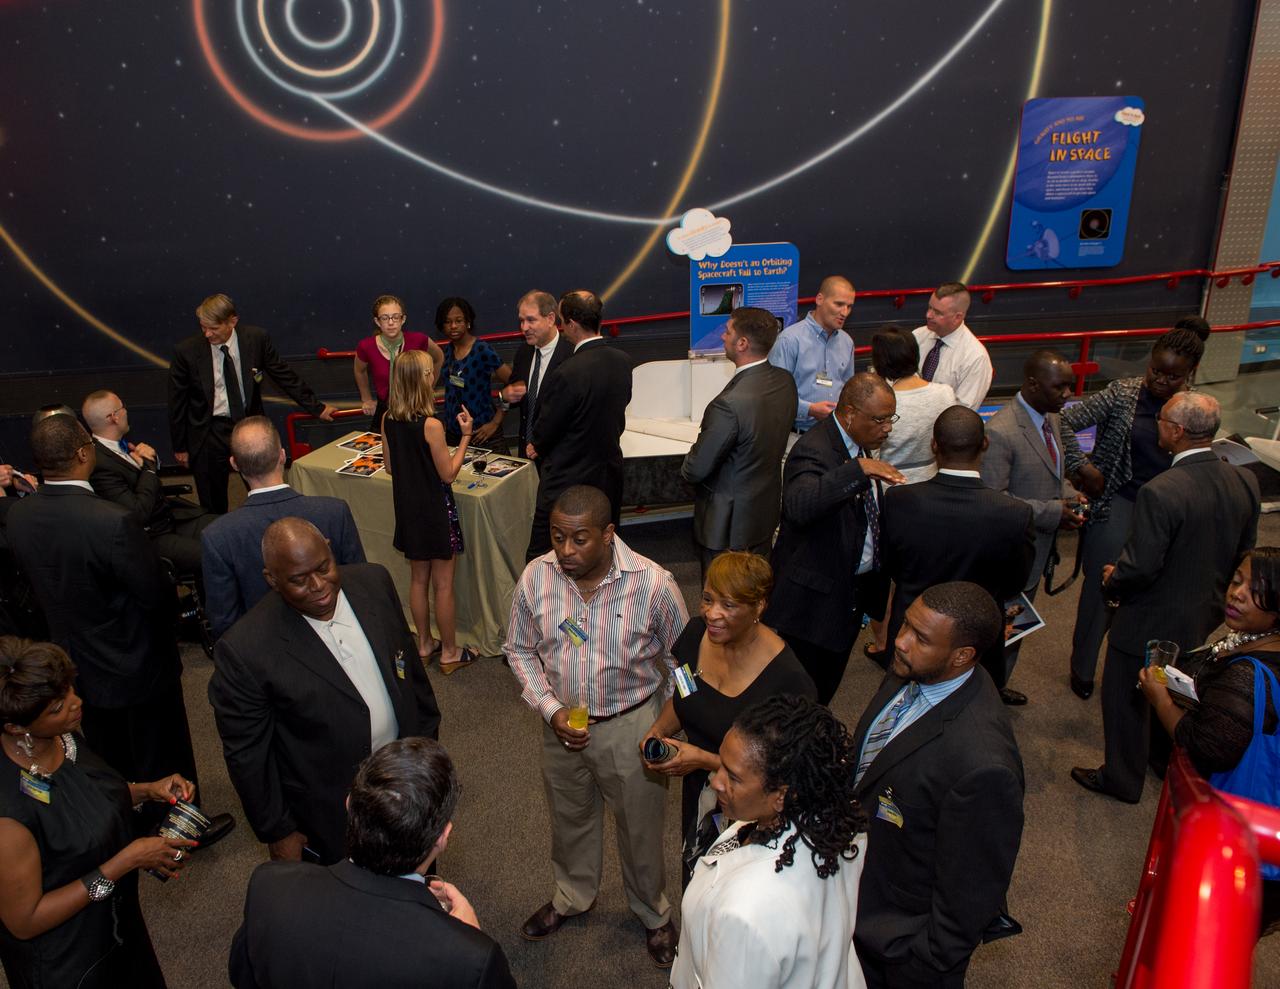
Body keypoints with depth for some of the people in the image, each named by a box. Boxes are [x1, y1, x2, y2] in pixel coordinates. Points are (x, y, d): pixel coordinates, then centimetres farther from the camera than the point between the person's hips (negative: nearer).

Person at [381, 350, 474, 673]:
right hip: (435, 511, -6)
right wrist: (465, 435, -10)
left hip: (407, 509, 6)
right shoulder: (431, 425, -23)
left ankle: (424, 644, 33)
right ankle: (449, 653, 19)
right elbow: (448, 473, -15)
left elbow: (390, 466, 7)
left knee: (418, 579, 20)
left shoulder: (388, 420, -4)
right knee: (443, 585, 7)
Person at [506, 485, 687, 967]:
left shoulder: (653, 583, -25)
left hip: (631, 726, -2)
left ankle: (652, 911, 47)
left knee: (640, 826, 18)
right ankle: (572, 895, 55)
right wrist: (551, 710, -12)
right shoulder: (536, 577, -16)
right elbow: (520, 650, -1)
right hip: (562, 723, 3)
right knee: (570, 818, 26)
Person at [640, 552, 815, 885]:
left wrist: (704, 760, -27)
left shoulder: (788, 679, -30)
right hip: (696, 793, 6)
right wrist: (658, 730, -13)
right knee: (693, 883, 29)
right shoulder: (697, 633, -12)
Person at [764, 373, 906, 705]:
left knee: (828, 684, 25)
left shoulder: (860, 445, 4)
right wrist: (859, 469, -48)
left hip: (854, 590, 9)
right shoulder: (813, 450, -25)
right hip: (815, 597, -9)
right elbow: (799, 507, -46)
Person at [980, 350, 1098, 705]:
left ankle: (997, 685, 44)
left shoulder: (1051, 417, 3)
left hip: (1037, 548, 9)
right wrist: (1053, 512, -27)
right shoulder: (1000, 432, -27)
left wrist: (1067, 500, -2)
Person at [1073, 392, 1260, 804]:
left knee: (1125, 699, 14)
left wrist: (1111, 583, -7)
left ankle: (1122, 779, 32)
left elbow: (1139, 567, -28)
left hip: (1153, 620, -7)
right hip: (1204, 614, 8)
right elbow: (1243, 553, 3)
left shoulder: (1161, 492, -33)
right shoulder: (1245, 482, -10)